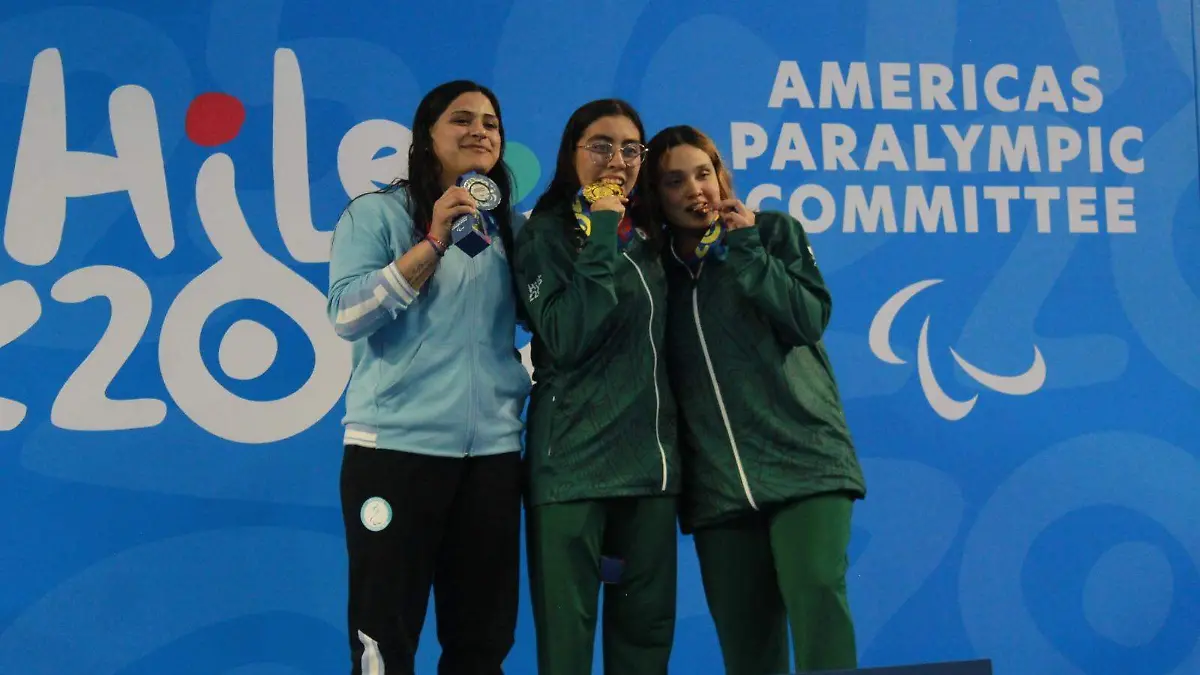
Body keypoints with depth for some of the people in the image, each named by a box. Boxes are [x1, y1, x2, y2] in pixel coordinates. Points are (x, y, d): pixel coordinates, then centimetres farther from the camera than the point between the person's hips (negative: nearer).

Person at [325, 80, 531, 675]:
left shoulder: (512, 227, 12)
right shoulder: (376, 212, -1)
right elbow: (346, 315, -12)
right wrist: (435, 242, -17)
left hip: (493, 449, 4)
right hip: (396, 444, -4)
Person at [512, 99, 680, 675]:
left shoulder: (648, 239, 13)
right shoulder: (546, 233, -4)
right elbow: (566, 339, -18)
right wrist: (601, 238, -15)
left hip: (649, 458, 6)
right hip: (573, 461, -6)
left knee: (647, 628, 11)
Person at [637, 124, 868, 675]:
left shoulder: (774, 231, 8)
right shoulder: (660, 268, 14)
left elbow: (810, 319, -6)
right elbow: (667, 378, 13)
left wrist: (745, 248, -6)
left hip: (803, 459, -3)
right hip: (717, 483, 3)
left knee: (817, 595, -21)